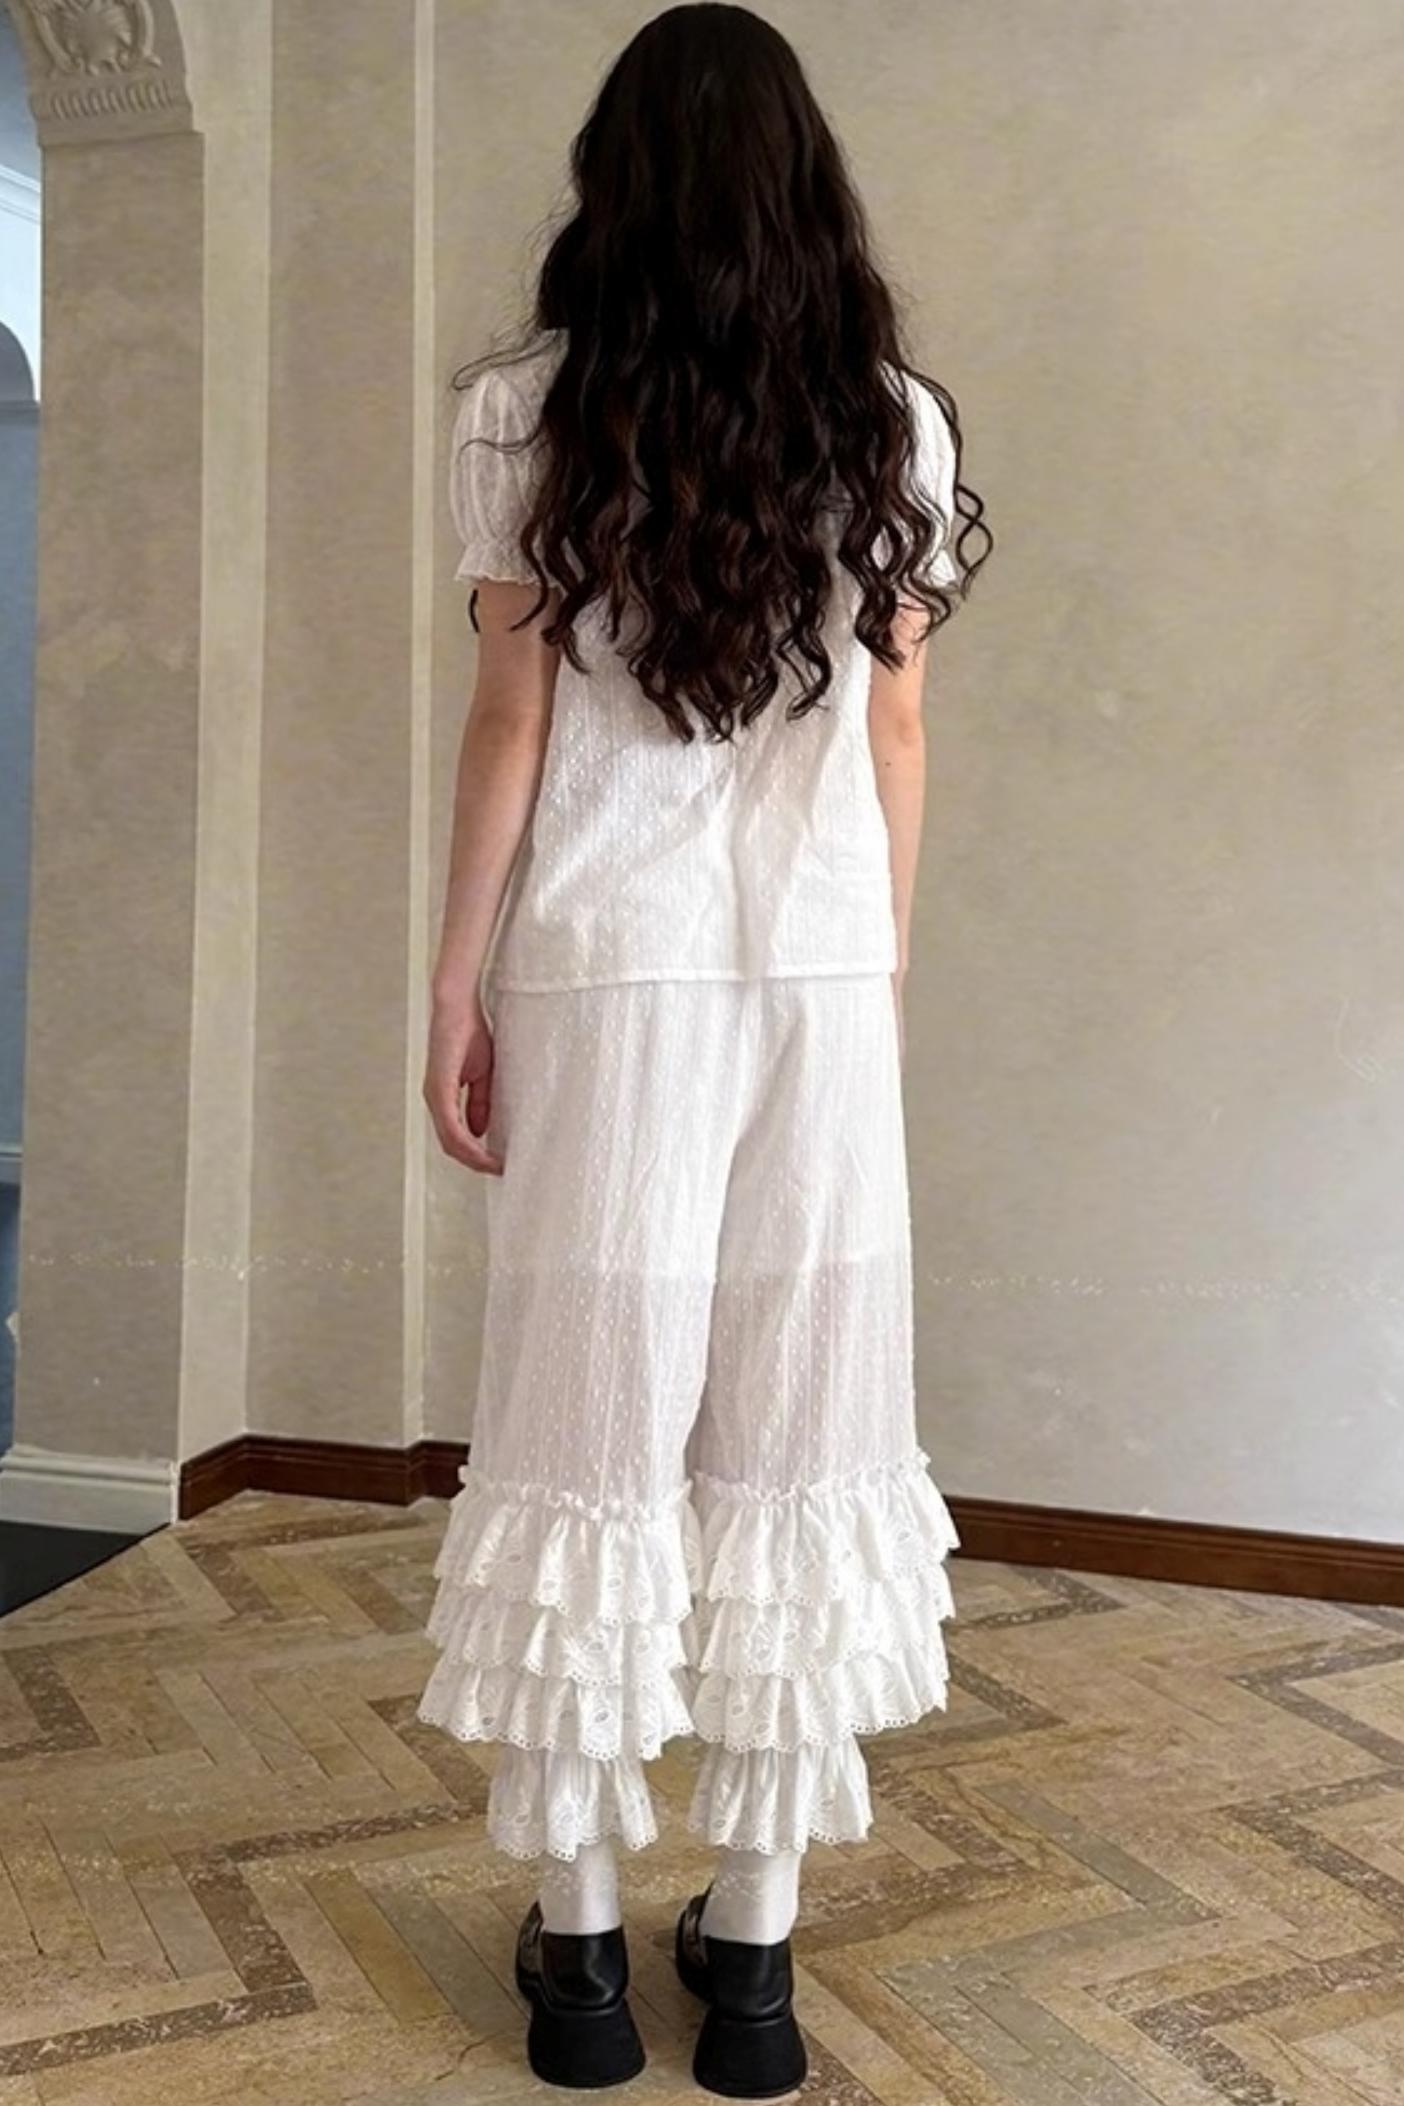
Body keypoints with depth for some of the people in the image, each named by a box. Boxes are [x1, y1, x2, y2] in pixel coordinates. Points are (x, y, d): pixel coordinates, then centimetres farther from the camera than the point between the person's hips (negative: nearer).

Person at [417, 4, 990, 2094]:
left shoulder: (532, 405, 1)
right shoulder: (891, 417, 7)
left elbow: (512, 721, -2)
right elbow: (896, 733, 7)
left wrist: (458, 986, 4)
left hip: (605, 977, -2)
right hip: (823, 978, 2)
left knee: (597, 1428, 5)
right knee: (794, 1437, 6)